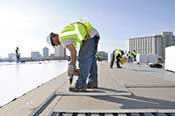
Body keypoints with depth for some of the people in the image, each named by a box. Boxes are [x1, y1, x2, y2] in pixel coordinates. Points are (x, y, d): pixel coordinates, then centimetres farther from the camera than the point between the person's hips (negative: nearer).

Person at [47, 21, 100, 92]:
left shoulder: (62, 37, -7)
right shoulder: (66, 34, 24)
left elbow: (73, 51, -12)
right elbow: (73, 51, 25)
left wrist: (71, 66, -4)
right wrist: (73, 65, 23)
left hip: (89, 36, -10)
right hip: (94, 34, 11)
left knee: (84, 59, -8)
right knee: (91, 59, 14)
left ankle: (81, 85, -5)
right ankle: (93, 82, 20)